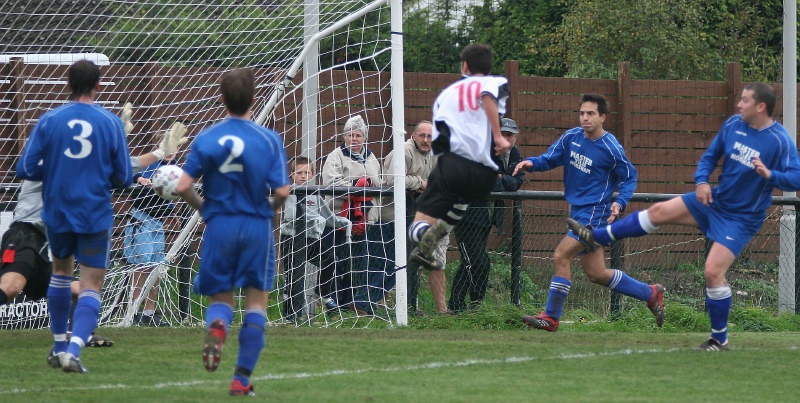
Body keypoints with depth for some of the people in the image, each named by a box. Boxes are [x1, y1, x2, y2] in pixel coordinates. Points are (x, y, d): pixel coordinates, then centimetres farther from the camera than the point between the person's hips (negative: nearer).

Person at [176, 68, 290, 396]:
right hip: (257, 227, -1)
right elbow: (281, 191, -10)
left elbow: (183, 186, -8)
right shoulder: (269, 139, -5)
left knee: (220, 296, 15)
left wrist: (201, 207, 12)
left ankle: (216, 327, -22)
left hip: (219, 225, 1)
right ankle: (242, 379, 5)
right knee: (257, 301, 10)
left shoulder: (206, 139, -3)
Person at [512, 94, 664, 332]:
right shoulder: (571, 138, 3)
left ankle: (551, 317, -9)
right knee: (596, 274, 12)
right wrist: (531, 163, -10)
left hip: (594, 213, -8)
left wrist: (620, 203, -17)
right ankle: (650, 294, 27)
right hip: (578, 212, 8)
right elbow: (549, 160, 11)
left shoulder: (611, 148, -13)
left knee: (561, 256, -17)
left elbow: (629, 177, -2)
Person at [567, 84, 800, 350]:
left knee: (713, 271, -14)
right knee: (659, 211, 1)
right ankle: (597, 238, 14)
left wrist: (769, 174, -41)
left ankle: (720, 339, 2)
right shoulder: (733, 125, -2)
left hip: (742, 218, -6)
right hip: (714, 199, 6)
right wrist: (701, 180, -9)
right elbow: (710, 156, 10)